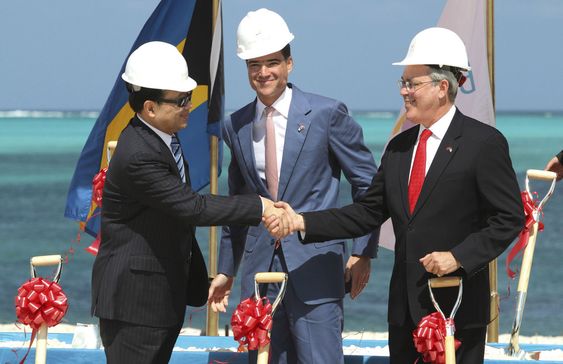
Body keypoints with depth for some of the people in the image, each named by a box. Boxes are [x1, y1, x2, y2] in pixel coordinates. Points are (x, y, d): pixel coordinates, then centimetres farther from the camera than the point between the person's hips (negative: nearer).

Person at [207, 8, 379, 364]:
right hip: (259, 267, 4)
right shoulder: (237, 126, 11)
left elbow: (368, 184, 2)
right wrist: (227, 269, 21)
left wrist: (363, 252, -3)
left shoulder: (327, 113, -3)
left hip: (315, 267, -4)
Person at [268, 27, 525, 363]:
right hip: (405, 307, 7)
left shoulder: (485, 143, -7)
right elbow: (369, 212, 10)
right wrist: (302, 222, 0)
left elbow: (510, 218, -9)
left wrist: (459, 256, -19)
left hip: (458, 304, -7)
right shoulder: (399, 147, 14)